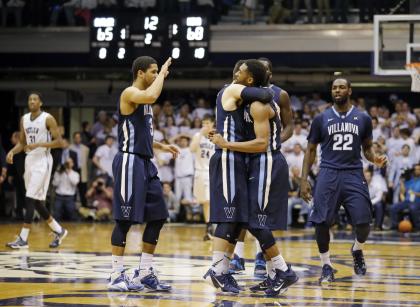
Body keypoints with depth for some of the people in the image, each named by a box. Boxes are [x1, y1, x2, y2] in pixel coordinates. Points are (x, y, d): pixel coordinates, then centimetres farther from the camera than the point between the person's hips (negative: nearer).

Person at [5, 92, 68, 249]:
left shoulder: (48, 119, -10)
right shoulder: (24, 119, 10)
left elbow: (59, 142, -13)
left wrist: (39, 144, -23)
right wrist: (12, 151, -3)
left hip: (42, 161, -8)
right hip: (29, 160, 8)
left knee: (30, 199, -13)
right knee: (36, 201, 10)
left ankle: (23, 239, -12)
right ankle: (59, 231, 25)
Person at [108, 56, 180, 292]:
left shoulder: (144, 98, 19)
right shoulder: (130, 93, -9)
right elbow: (152, 97, -32)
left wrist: (161, 146, 16)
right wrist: (163, 74, -16)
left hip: (145, 162, 10)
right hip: (130, 161, -10)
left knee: (158, 216, 8)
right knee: (126, 218, -7)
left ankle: (145, 272, 14)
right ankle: (117, 276, -2)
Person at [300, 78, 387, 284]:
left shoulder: (363, 118, 7)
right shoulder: (321, 119, 5)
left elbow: (367, 148, 15)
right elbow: (311, 150, 9)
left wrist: (375, 159, -8)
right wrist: (304, 180, 1)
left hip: (353, 175, 0)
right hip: (328, 175, 0)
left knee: (363, 222, -9)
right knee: (321, 222, -9)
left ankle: (357, 250, 24)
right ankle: (326, 267, 8)